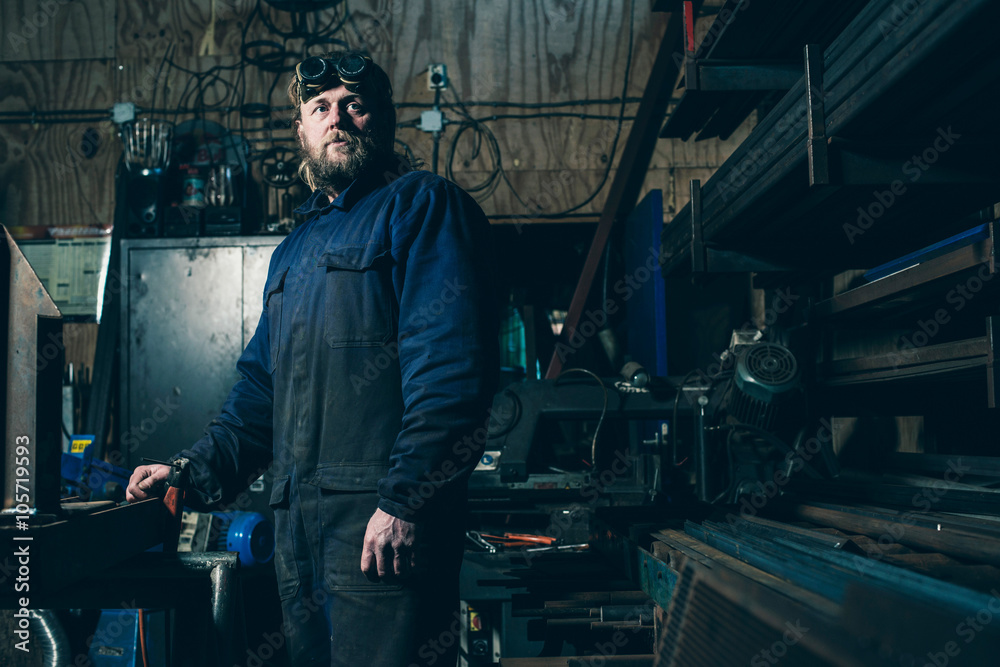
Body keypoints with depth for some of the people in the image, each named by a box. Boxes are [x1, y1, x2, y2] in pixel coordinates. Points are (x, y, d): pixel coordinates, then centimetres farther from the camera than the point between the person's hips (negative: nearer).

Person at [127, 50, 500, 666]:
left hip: (386, 526, -7)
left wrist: (404, 500, -20)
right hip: (298, 524, 8)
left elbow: (452, 364, -14)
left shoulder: (421, 205, -2)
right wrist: (198, 472, 12)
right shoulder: (294, 250, 24)